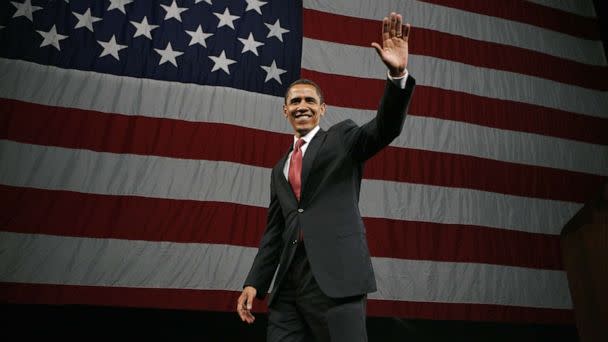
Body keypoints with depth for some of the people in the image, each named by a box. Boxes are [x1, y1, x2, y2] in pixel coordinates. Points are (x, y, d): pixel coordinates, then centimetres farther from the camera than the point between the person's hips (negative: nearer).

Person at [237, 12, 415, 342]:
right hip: (288, 282, 5)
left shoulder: (342, 138, 8)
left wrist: (398, 74, -27)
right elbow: (274, 231, 19)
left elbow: (386, 128, -11)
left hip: (335, 275, -5)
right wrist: (254, 283, 11)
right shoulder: (280, 169, 21)